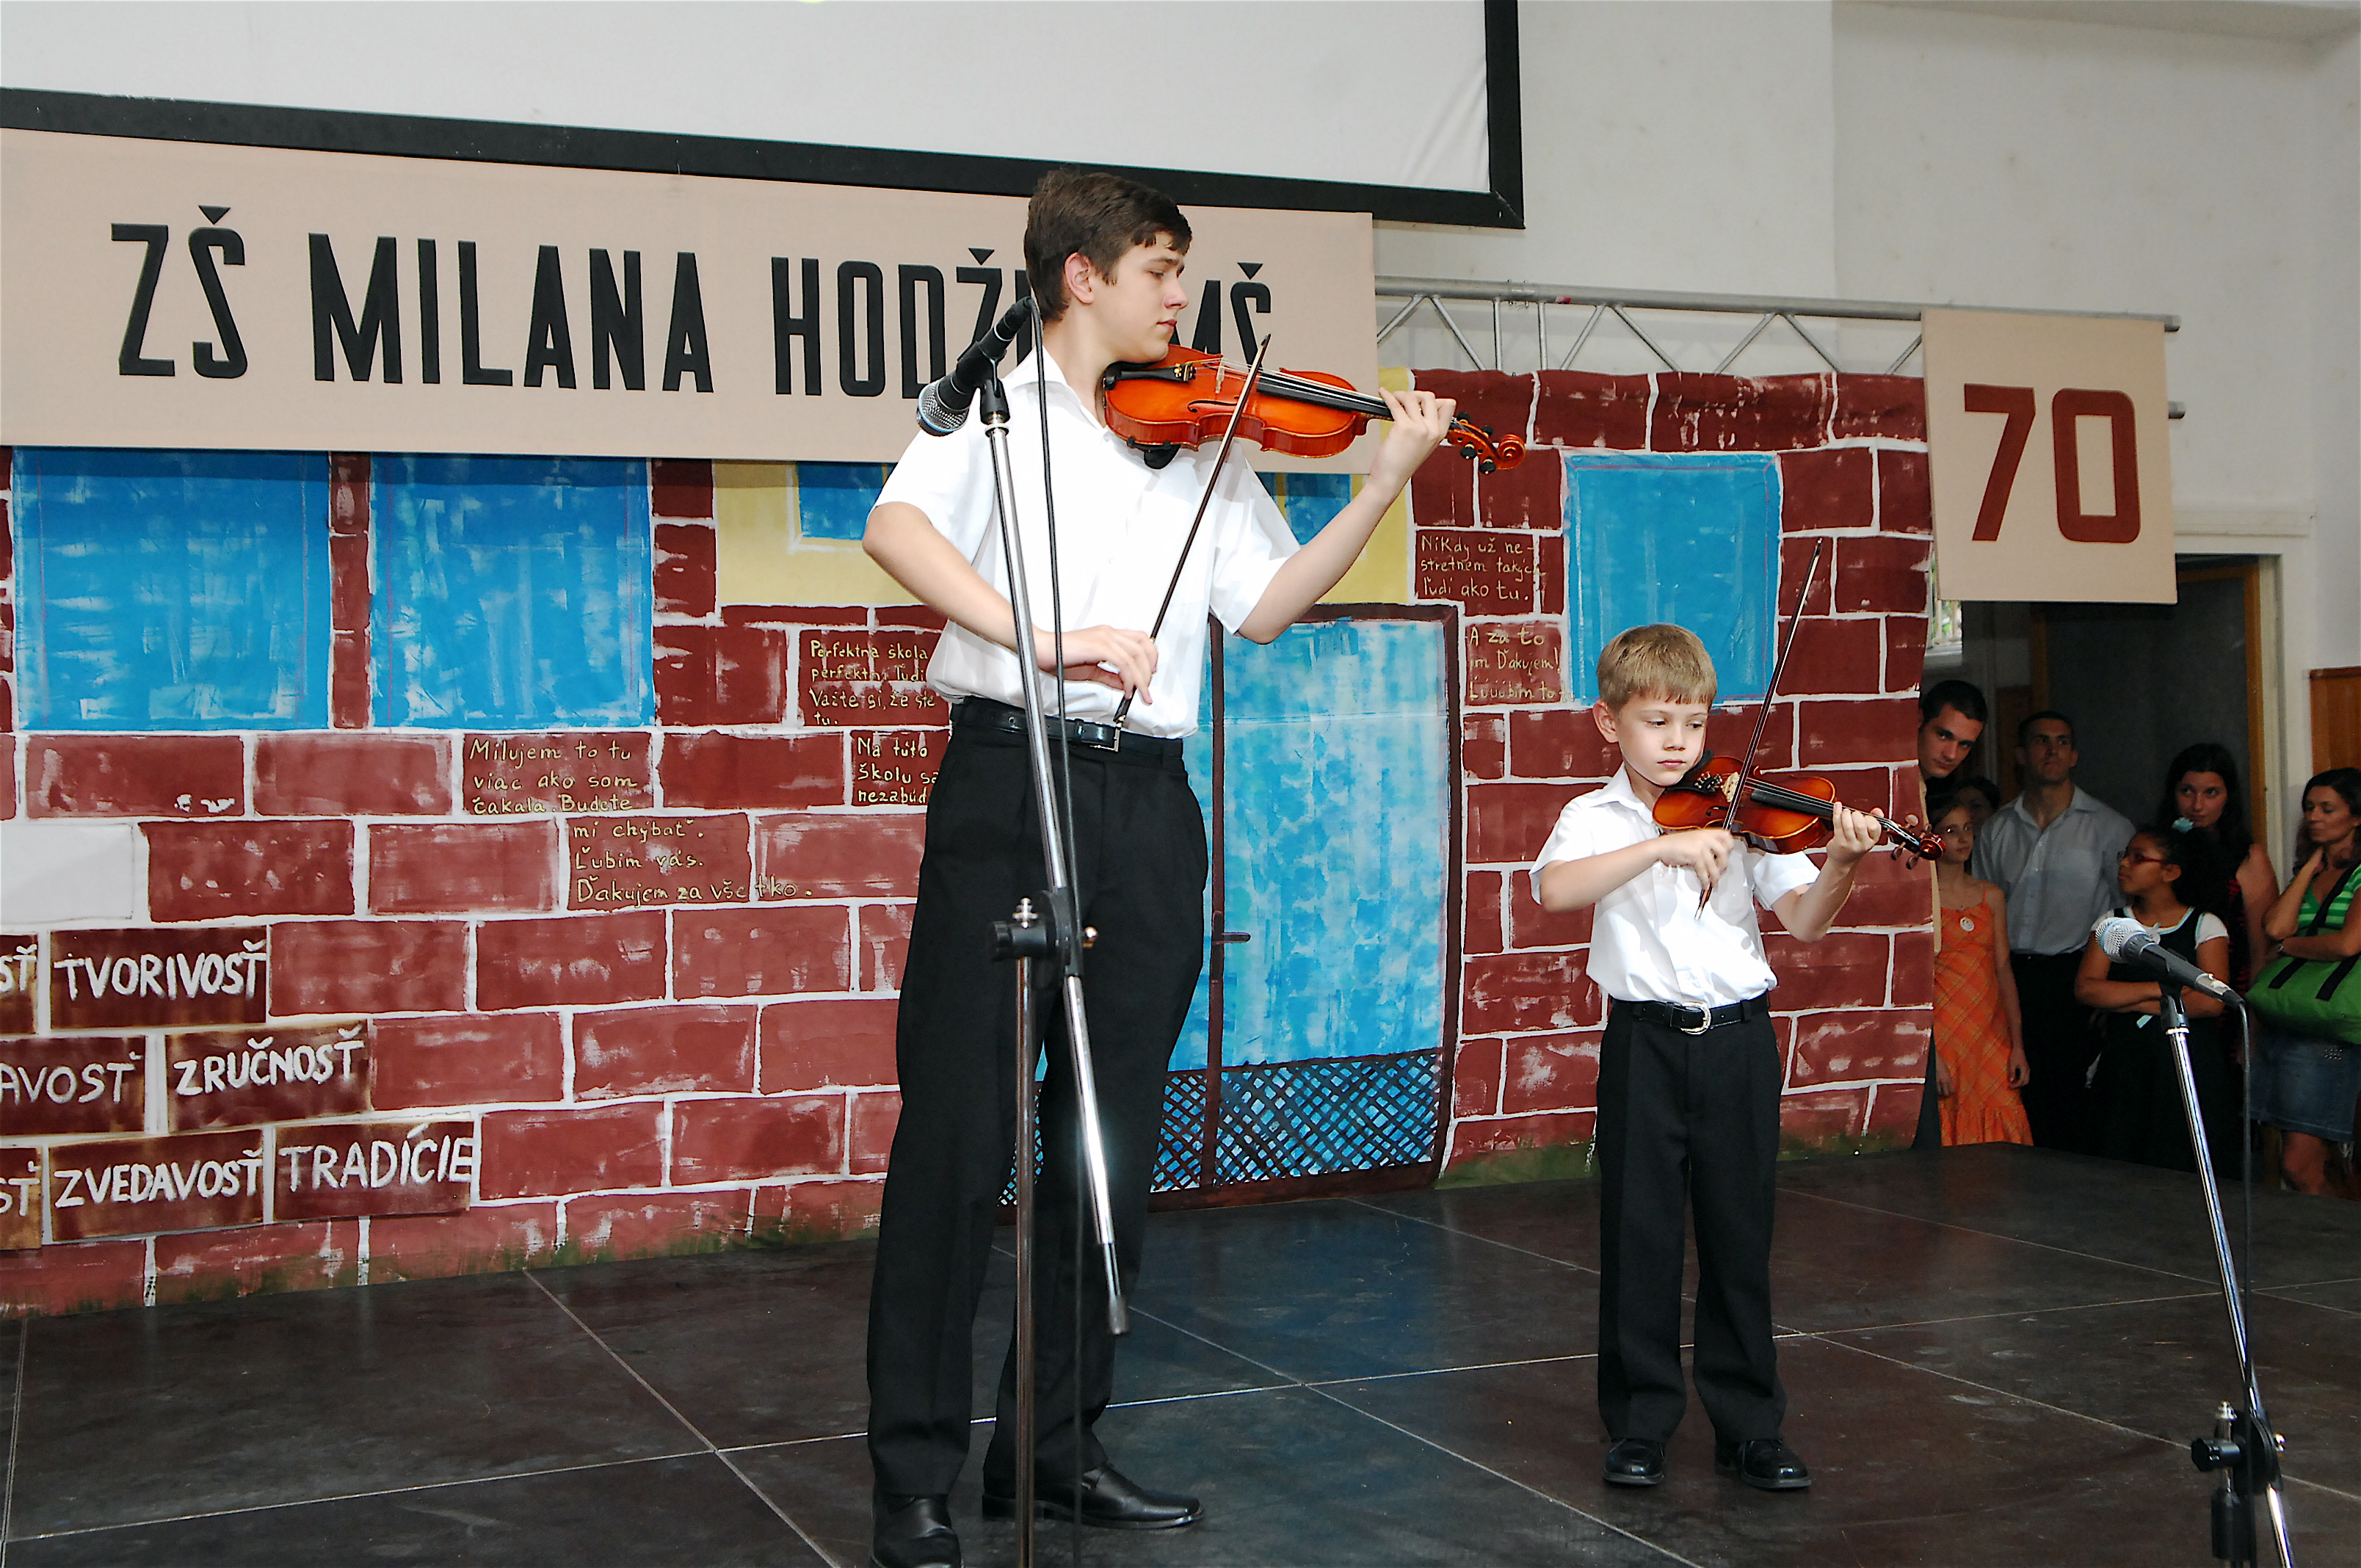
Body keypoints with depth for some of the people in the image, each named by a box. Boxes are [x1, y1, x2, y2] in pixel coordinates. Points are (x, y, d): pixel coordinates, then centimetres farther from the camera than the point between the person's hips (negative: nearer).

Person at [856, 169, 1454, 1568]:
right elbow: (896, 528, -15)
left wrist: (1390, 480, 0)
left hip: (1148, 802, 5)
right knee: (960, 1127, -4)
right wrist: (1042, 637, -27)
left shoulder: (1202, 443, 18)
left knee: (1113, 1138, 9)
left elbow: (1266, 604, 8)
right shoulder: (998, 406, 3)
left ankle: (1057, 1445, 22)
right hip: (1010, 780, -5)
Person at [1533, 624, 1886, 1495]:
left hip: (1738, 1039, 2)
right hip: (1646, 1041, -2)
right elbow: (1554, 889, -22)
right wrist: (1664, 845, -30)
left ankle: (1749, 1427, 18)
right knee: (1640, 1234, 3)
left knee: (1740, 1234, 7)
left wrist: (1839, 864, -22)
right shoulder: (1595, 818, -1)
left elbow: (1804, 921, -3)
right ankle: (1640, 1423, 17)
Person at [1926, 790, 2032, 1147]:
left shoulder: (1992, 897, 14)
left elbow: (2004, 972, 13)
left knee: (2002, 1131, -3)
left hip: (1991, 1034, 5)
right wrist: (1930, 1056, -16)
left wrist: (2017, 1046, 5)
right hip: (1942, 1034, -5)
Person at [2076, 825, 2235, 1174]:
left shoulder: (2206, 926, 2)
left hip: (2190, 1066, -2)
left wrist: (2125, 1003, -7)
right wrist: (2159, 989, -10)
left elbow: (2211, 1002, -11)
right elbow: (2085, 989, -3)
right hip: (2125, 1064, 3)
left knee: (2187, 1173, -5)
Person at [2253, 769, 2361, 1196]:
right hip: (2282, 1023, 7)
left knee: (2299, 1168, -10)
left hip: (2326, 1029, -7)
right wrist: (2311, 866, 6)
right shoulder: (2306, 871, 19)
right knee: (2307, 1165, 6)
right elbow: (2276, 927, 1)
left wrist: (2290, 944, -2)